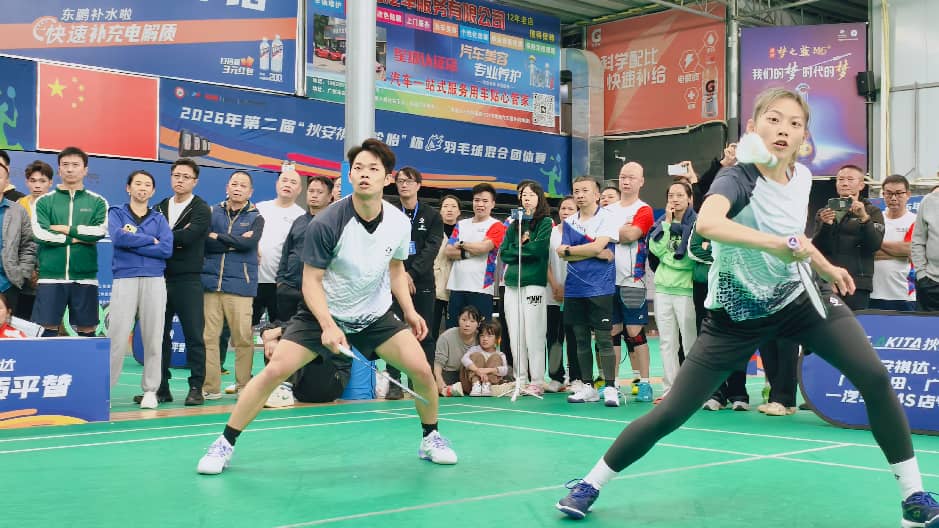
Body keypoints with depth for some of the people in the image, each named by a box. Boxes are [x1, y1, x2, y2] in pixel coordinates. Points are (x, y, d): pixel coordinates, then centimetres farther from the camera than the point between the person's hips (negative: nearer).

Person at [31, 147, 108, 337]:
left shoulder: (97, 202, 8)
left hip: (85, 276, 0)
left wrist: (65, 229, -6)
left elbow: (100, 230, -8)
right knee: (47, 329, -1)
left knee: (87, 329, 4)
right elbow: (39, 233, -6)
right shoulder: (44, 201, 8)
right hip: (51, 276, 0)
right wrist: (78, 237, -7)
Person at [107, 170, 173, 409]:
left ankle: (150, 390, 8)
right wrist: (150, 240, -2)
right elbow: (118, 238, -9)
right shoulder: (116, 213, 11)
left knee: (153, 338, 1)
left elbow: (167, 249, -2)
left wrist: (132, 242, -5)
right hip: (124, 280, -2)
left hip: (154, 281, 2)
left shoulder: (159, 219, 14)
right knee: (117, 337, -7)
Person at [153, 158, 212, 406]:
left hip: (188, 280, -5)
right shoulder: (159, 208, 16)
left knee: (194, 335, -2)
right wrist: (176, 240, -13)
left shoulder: (201, 209, 1)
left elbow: (188, 236, -15)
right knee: (160, 334, 7)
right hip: (161, 278, 5)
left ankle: (196, 387, 4)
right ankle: (161, 387, 14)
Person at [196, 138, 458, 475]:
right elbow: (311, 281, -16)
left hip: (376, 316, 3)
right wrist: (328, 325, -28)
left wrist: (409, 311, 1)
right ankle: (225, 444, 2)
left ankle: (430, 439, 15)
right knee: (274, 370, -14)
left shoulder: (399, 223, -10)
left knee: (421, 369, -11)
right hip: (324, 313, -3)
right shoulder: (326, 224, -23)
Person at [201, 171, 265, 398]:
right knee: (208, 336, -2)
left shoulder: (255, 218, 9)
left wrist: (217, 237, -3)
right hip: (211, 282, 1)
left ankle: (243, 384, 8)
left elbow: (249, 243, -9)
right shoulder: (213, 213, 13)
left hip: (240, 285, -1)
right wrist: (234, 242, -7)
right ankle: (210, 386, 3)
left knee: (243, 337, -3)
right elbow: (205, 244, -1)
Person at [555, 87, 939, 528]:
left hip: (798, 296, 5)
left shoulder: (802, 178, -3)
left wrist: (826, 267, 18)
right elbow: (707, 223, -48)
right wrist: (778, 243, -51)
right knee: (670, 413, -5)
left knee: (876, 378, -11)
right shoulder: (737, 179, -23)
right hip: (737, 313, -5)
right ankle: (591, 484, 16)